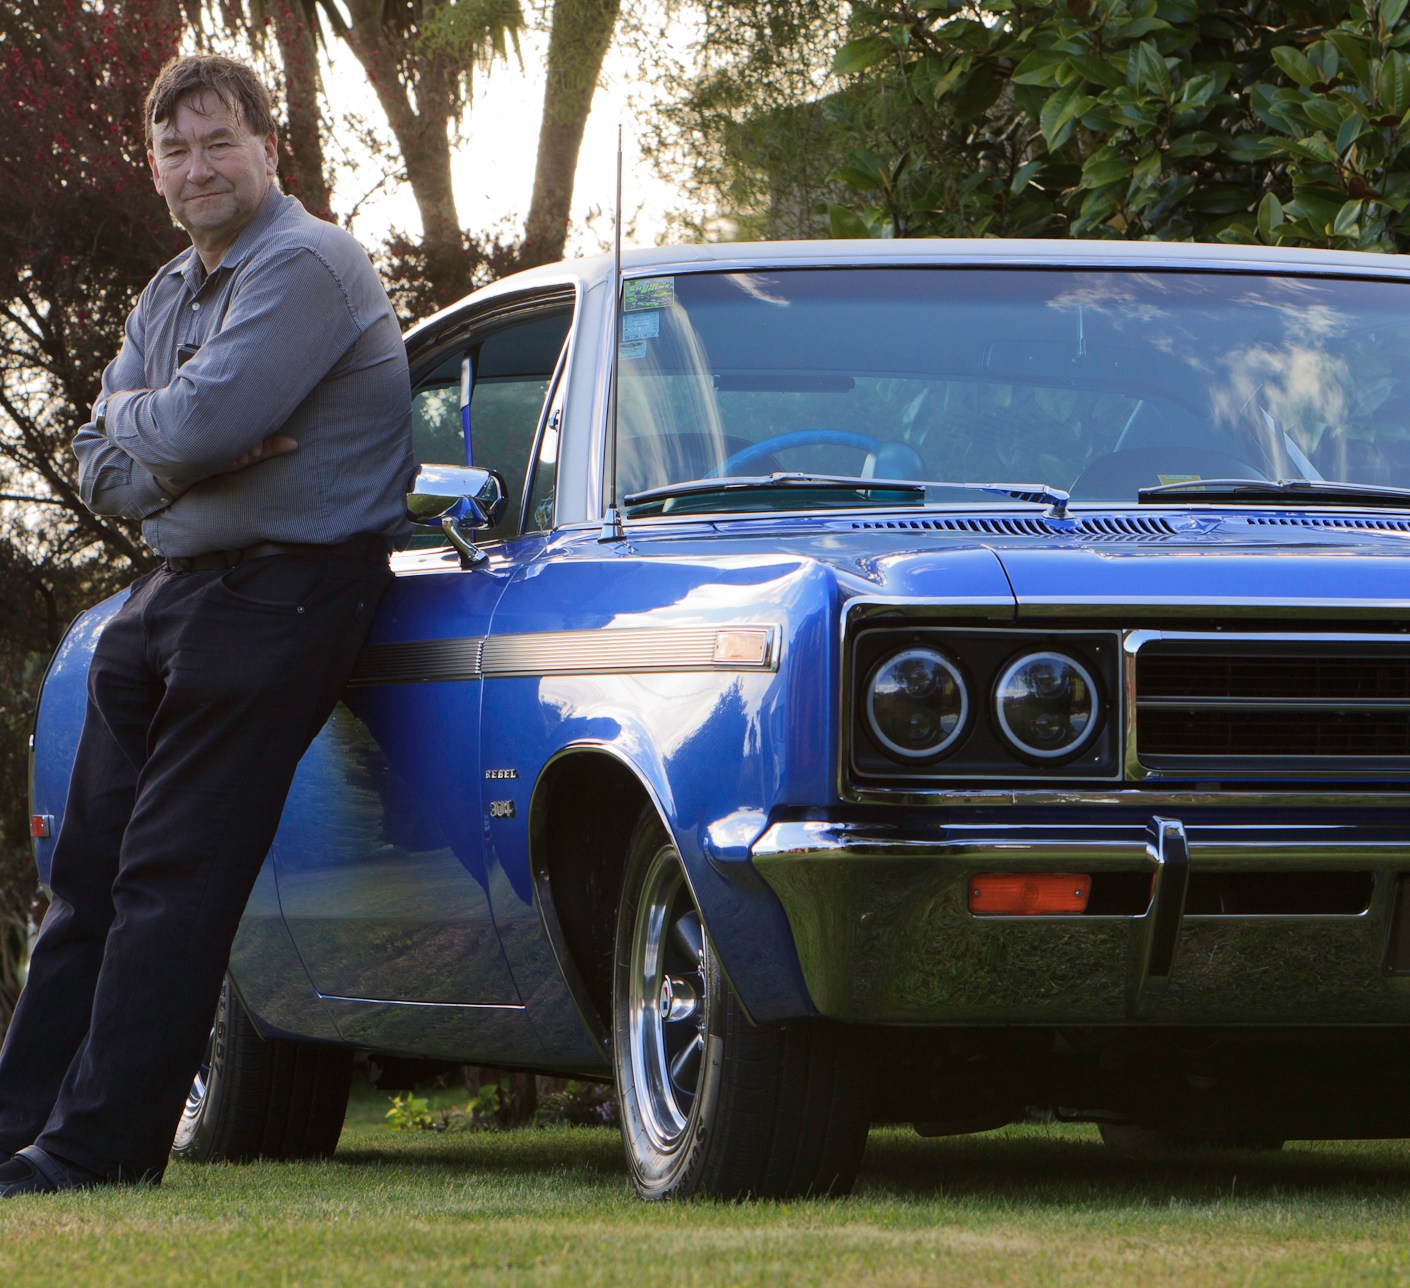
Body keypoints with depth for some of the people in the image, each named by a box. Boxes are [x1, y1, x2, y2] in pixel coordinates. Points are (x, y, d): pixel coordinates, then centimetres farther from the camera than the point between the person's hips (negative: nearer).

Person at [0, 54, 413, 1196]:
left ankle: (96, 1144, -8)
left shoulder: (307, 266, -12)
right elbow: (102, 470, 9)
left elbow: (201, 423, -23)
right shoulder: (170, 297, 17)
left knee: (173, 878, -10)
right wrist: (175, 453, -11)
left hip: (279, 597, -9)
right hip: (170, 592, 9)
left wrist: (134, 416, -2)